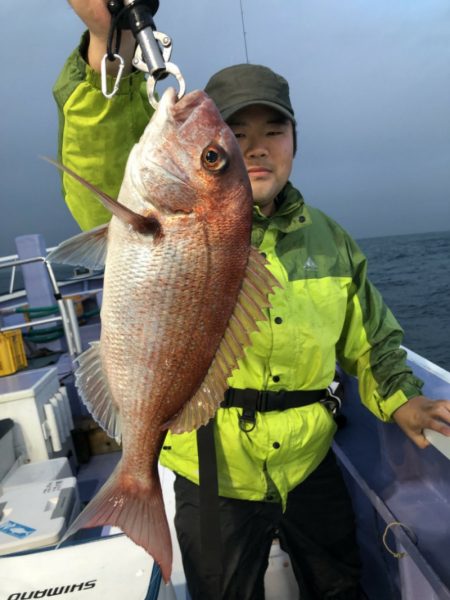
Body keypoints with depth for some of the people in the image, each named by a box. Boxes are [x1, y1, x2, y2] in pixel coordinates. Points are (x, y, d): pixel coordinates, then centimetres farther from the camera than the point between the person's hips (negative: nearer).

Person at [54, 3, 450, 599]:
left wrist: (399, 397, -4)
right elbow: (106, 181, -35)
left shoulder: (330, 240, 0)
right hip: (214, 481, -2)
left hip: (311, 466, 4)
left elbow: (371, 339, 10)